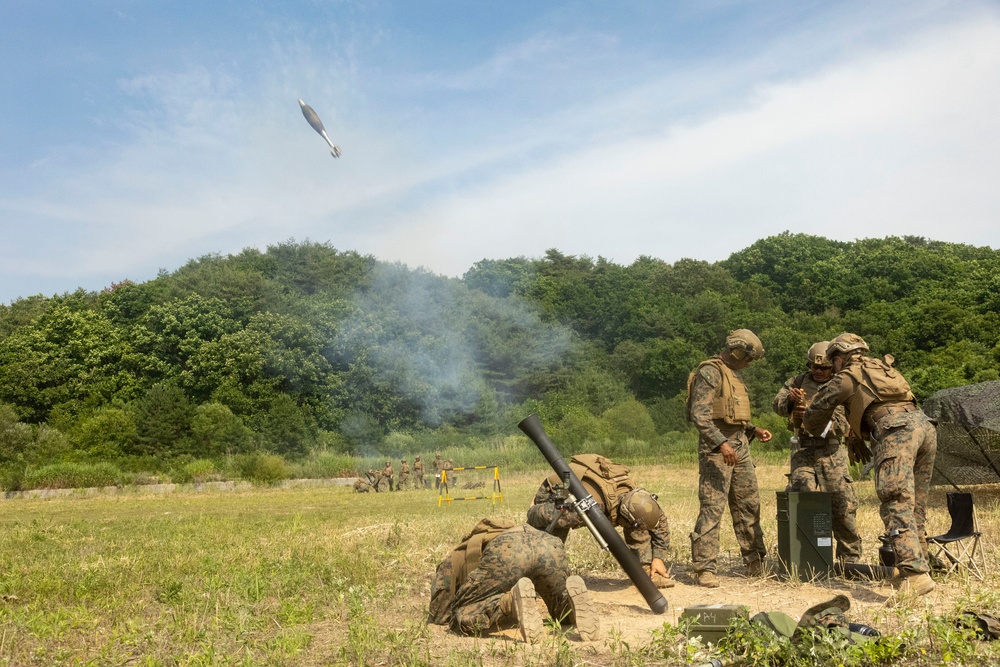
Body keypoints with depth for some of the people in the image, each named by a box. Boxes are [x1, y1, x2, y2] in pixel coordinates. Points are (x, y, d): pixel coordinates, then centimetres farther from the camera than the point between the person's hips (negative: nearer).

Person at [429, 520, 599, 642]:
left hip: (507, 549, -5)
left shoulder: (453, 560, 35)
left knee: (463, 619, 7)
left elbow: (439, 616, 30)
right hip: (550, 543, 5)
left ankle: (512, 601, -22)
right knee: (565, 612, 26)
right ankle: (573, 594, -10)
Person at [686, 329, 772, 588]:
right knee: (712, 507, -10)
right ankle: (704, 568, -6)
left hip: (740, 446, 9)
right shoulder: (709, 372, -10)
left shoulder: (734, 374, 19)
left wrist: (754, 430, 13)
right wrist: (722, 443, -28)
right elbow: (700, 414, -20)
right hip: (716, 447, -9)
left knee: (749, 505, 13)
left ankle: (755, 562, 24)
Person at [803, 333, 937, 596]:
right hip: (925, 425, 8)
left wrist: (811, 428, 42)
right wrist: (859, 432, 51)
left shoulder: (846, 378, 13)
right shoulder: (885, 369, 33)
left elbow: (813, 415, 20)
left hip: (896, 431, -8)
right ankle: (917, 564, 15)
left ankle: (916, 574, -26)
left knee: (897, 505, -15)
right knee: (915, 506, 14)